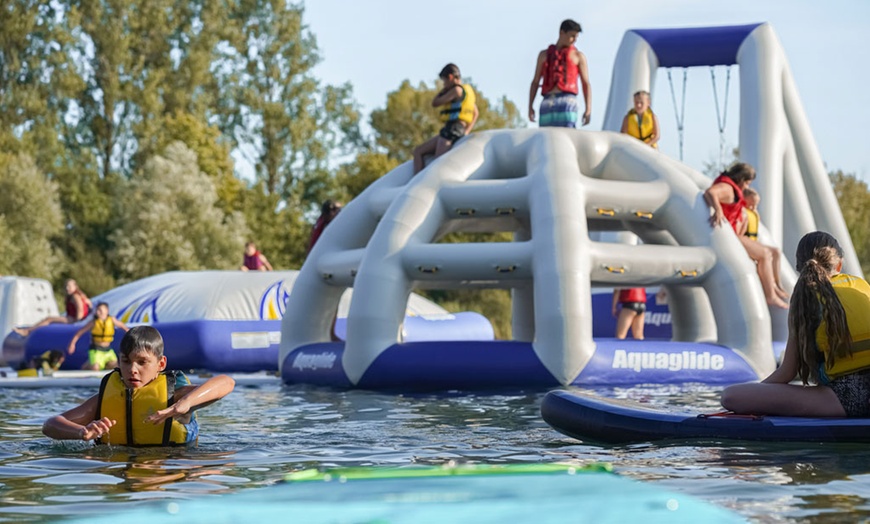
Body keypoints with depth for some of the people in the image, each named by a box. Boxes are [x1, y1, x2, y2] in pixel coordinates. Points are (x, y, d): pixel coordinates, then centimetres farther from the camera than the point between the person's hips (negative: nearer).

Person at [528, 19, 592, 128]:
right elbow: (535, 82, 18)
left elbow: (586, 84, 6)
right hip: (547, 104, 3)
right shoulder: (544, 55, 19)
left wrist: (588, 109, -6)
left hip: (567, 103, -3)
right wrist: (530, 106, 5)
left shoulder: (578, 56, 12)